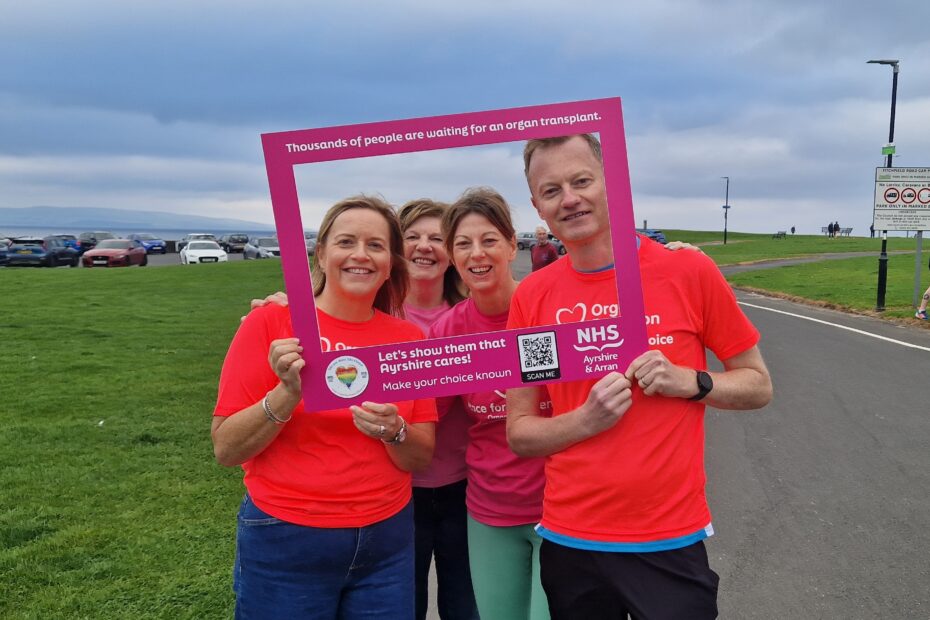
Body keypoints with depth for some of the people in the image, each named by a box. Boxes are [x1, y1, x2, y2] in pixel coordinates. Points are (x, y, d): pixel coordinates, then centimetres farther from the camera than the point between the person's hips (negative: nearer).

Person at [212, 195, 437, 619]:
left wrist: (394, 431, -19)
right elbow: (226, 450, -9)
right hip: (285, 543, -2)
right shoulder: (271, 324, -10)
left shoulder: (408, 338, -1)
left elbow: (421, 458, 1)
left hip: (387, 541, 3)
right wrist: (287, 393, -24)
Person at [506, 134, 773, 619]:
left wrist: (690, 382, -16)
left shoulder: (689, 272, -8)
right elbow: (519, 434, 2)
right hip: (568, 541, 2)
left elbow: (758, 386, 3)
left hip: (670, 542, -2)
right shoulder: (531, 296, -3)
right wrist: (585, 419, -16)